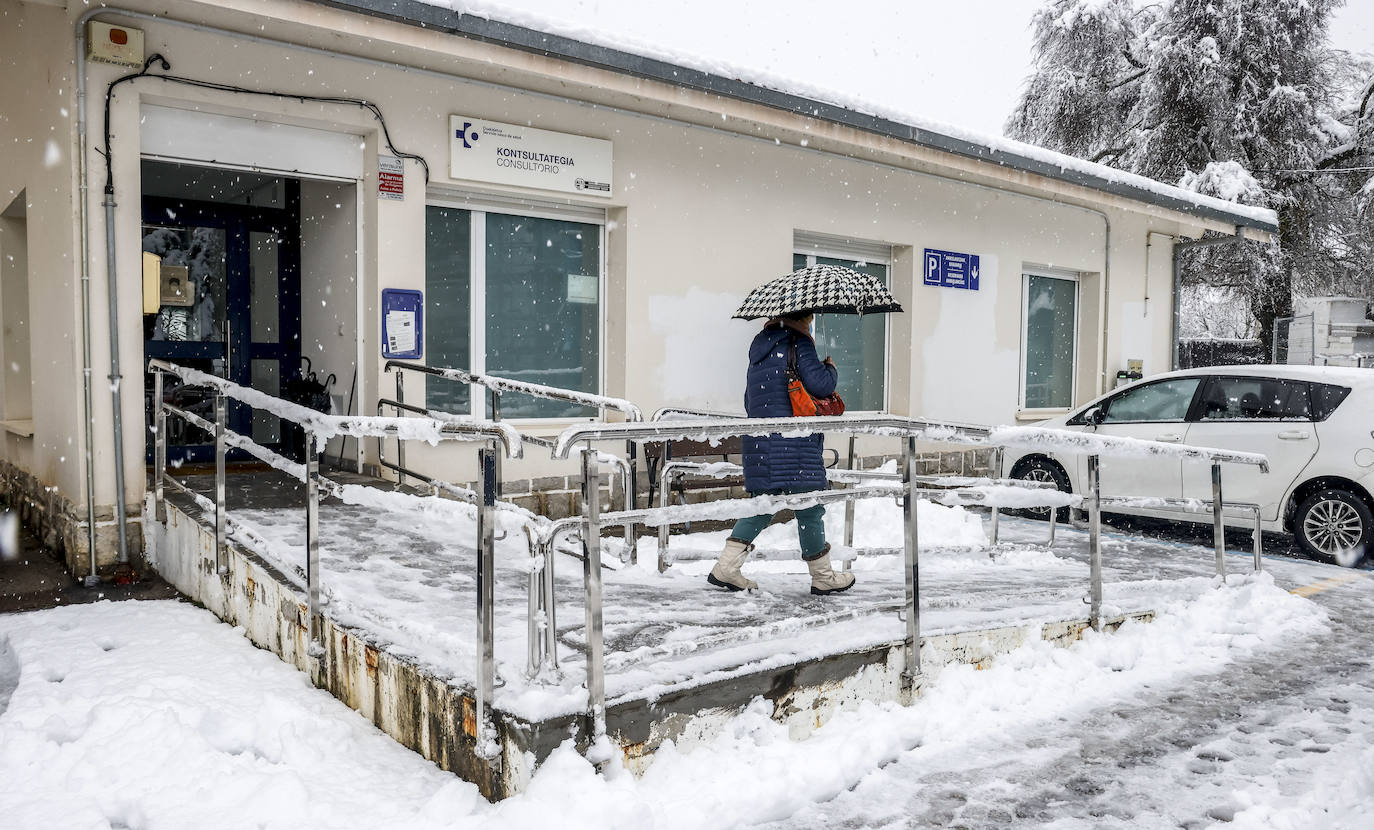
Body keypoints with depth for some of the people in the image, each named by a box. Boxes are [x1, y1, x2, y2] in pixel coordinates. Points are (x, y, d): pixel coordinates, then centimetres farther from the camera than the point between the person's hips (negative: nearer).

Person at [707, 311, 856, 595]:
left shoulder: (760, 347, 18)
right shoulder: (798, 343, -7)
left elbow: (749, 401, 22)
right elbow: (819, 383, -15)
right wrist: (831, 369, 6)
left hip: (759, 442, 8)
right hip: (793, 443, -8)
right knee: (809, 507, 3)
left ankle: (725, 568, 8)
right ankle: (822, 577, 15)